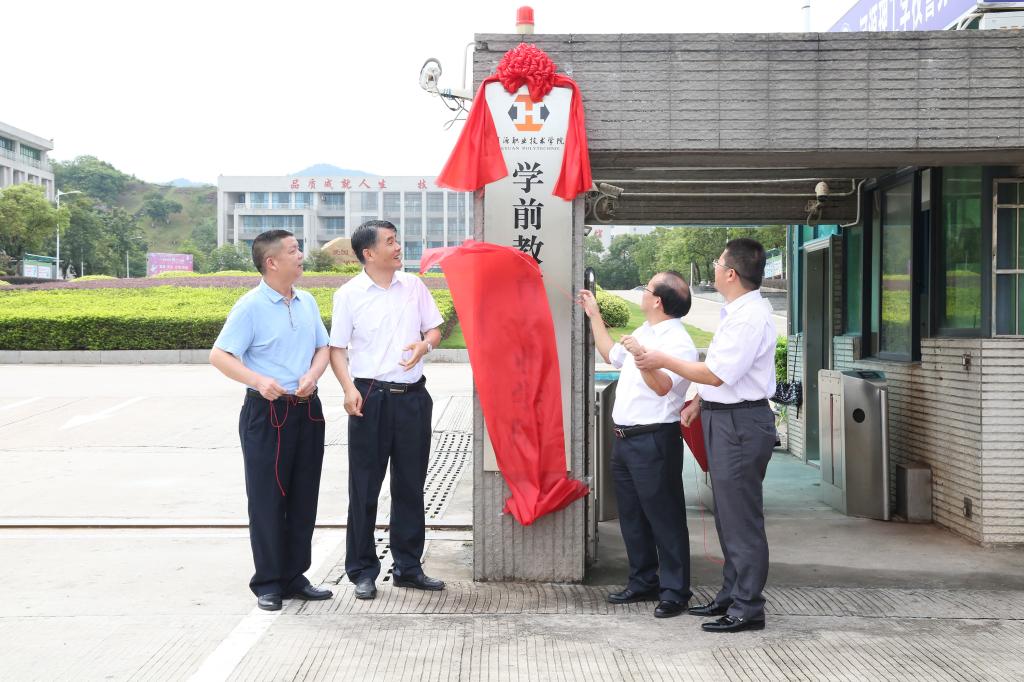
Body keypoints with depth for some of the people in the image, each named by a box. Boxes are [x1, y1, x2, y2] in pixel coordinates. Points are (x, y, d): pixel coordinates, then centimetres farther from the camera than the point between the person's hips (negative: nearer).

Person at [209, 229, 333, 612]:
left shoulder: (307, 302, 11)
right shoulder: (251, 306, -9)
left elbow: (323, 347, 17)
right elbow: (219, 355, -11)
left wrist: (312, 375, -4)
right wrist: (259, 380, -25)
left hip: (306, 409, 6)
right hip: (266, 412, -6)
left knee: (303, 498, 10)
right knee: (267, 498, 0)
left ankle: (295, 578, 21)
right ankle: (268, 583, 10)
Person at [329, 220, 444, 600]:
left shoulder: (413, 286, 6)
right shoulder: (349, 294, -3)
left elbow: (435, 327, 13)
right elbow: (337, 348, -1)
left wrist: (424, 345, -10)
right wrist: (349, 389, -16)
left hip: (413, 396, 4)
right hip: (371, 397, -3)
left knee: (410, 485, 11)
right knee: (364, 487, 3)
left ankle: (408, 567, 22)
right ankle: (362, 571, 14)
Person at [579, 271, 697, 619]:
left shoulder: (678, 342, -14)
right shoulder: (644, 333, 16)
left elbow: (663, 386, -28)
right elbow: (611, 354, 33)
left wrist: (641, 354, -40)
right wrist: (594, 315, 34)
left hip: (653, 441, -10)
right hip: (625, 438, 10)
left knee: (663, 517, -4)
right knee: (632, 515, 16)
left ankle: (674, 591, 3)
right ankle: (643, 582, 26)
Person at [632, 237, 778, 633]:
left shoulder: (751, 318, -20)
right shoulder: (736, 312, 13)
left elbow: (716, 374, -21)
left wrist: (663, 361, -12)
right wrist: (699, 403, 16)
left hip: (740, 423, -11)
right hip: (722, 419, 11)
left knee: (741, 517, -5)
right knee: (727, 513, 18)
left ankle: (747, 608, 3)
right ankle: (731, 594, 29)